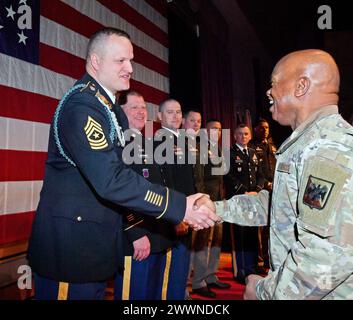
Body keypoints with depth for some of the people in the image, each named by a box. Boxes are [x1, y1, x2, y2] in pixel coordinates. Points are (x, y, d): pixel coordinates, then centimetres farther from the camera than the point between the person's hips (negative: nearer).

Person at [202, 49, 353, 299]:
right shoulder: (310, 142, 10)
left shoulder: (328, 148, -25)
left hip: (328, 292, -8)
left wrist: (266, 290, -18)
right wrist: (215, 209, 4)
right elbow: (274, 204, 12)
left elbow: (329, 252, -31)